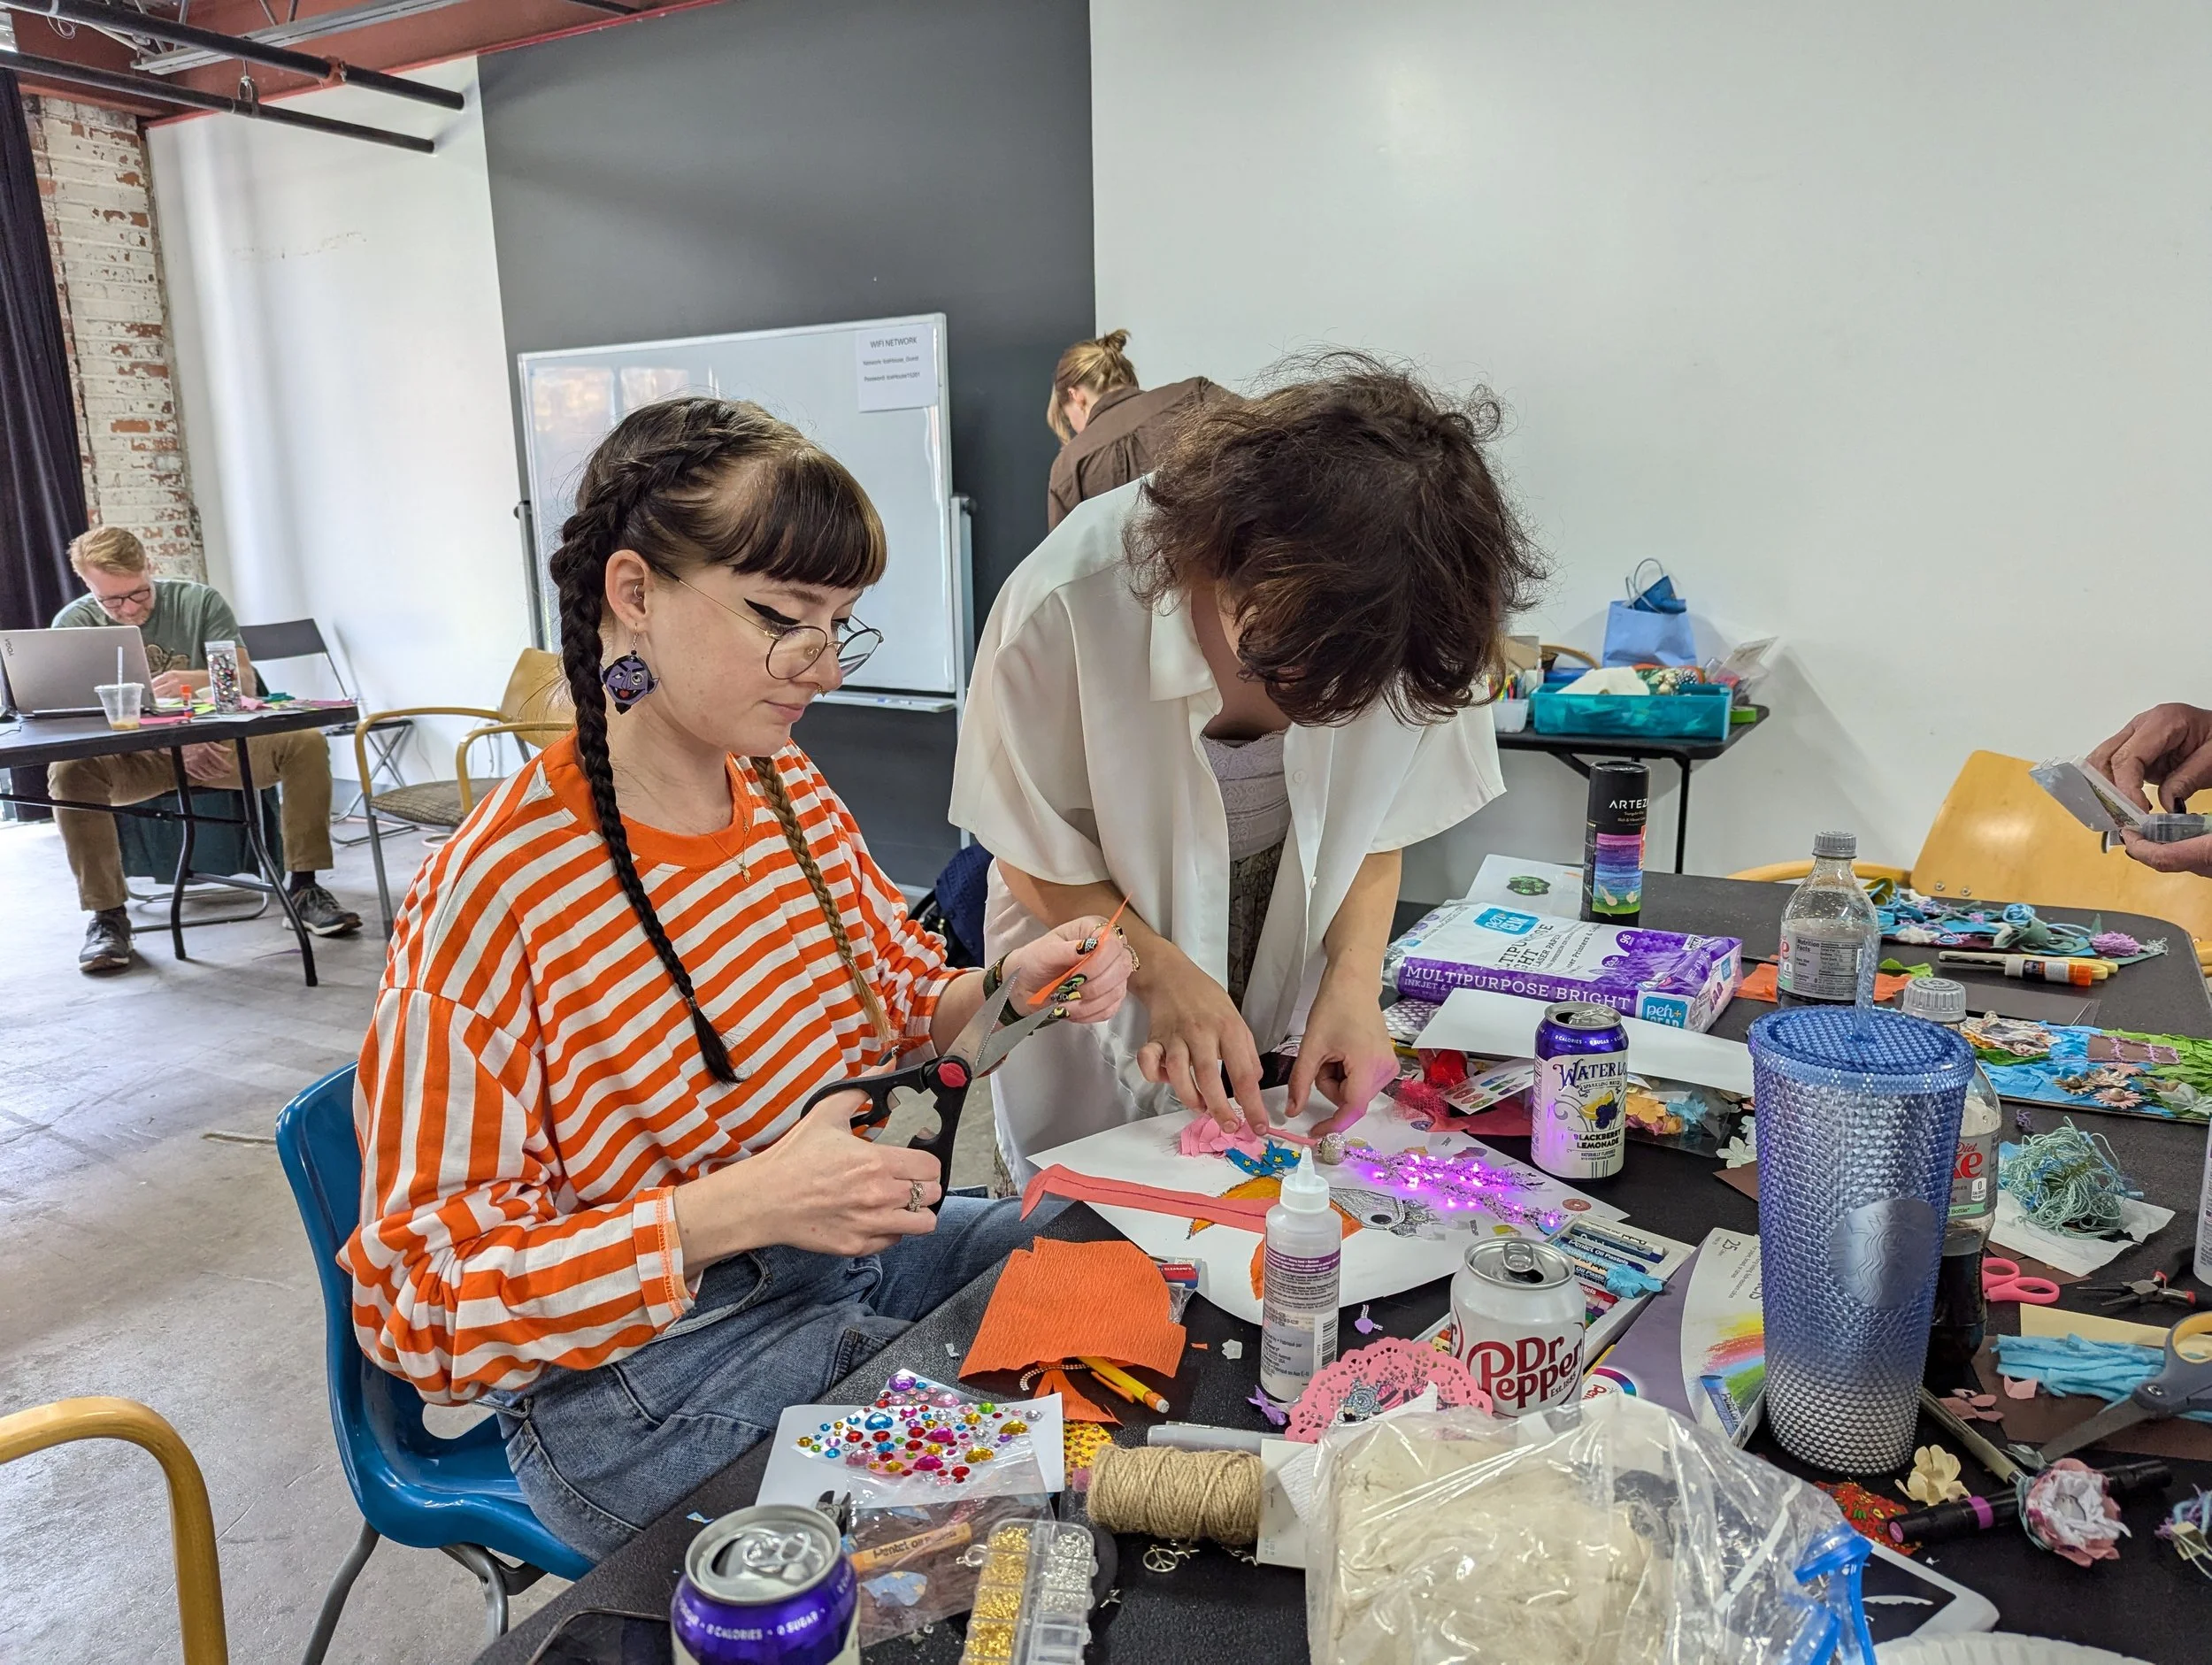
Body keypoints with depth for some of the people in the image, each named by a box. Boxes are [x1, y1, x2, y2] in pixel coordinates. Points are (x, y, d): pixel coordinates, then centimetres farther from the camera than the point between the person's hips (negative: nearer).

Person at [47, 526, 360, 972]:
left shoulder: (199, 601, -3)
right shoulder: (73, 626, -4)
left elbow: (245, 682, -9)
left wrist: (198, 680, -35)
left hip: (214, 743, 1)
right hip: (134, 758, 0)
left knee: (306, 743, -25)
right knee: (69, 771, -33)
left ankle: (304, 889, -18)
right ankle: (107, 915, -21)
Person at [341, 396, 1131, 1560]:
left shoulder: (788, 790, -3)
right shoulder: (492, 896, -23)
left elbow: (896, 1009, 11)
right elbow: (423, 1304, -19)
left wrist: (1004, 992, -12)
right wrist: (737, 1209, -32)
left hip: (855, 1247, 7)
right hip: (642, 1384, -6)